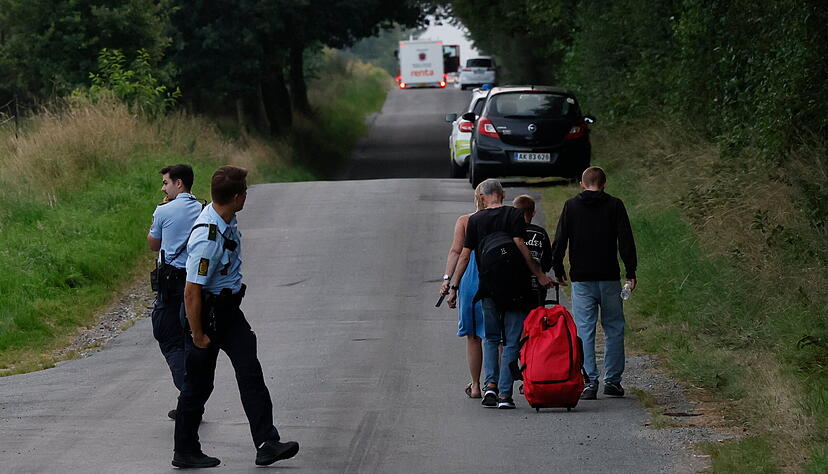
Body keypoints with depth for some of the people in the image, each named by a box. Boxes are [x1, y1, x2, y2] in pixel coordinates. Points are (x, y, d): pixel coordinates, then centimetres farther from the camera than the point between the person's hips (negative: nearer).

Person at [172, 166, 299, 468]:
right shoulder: (207, 239, -29)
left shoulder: (227, 221, 1)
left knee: (250, 370, 1)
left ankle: (266, 444, -1)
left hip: (228, 308, 9)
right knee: (199, 382, 3)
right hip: (206, 312, -9)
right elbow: (192, 292, -26)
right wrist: (197, 334, -19)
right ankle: (185, 453, 16)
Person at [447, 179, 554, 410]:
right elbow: (519, 244, -13)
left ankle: (491, 384, -2)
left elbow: (464, 255, 4)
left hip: (488, 288, 2)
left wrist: (453, 287, 9)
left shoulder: (475, 220, 5)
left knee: (491, 338, 16)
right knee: (511, 342, 4)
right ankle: (505, 394, -1)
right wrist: (539, 274, -9)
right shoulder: (514, 215, -3)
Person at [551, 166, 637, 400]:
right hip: (609, 278, 0)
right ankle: (612, 380, 9)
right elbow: (626, 241, -1)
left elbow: (559, 241, 3)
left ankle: (589, 382, -5)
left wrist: (558, 269, 14)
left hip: (582, 279, 0)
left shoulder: (571, 206, 2)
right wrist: (630, 272, 2)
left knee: (584, 331, 1)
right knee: (614, 328, 10)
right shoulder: (615, 205, 1)